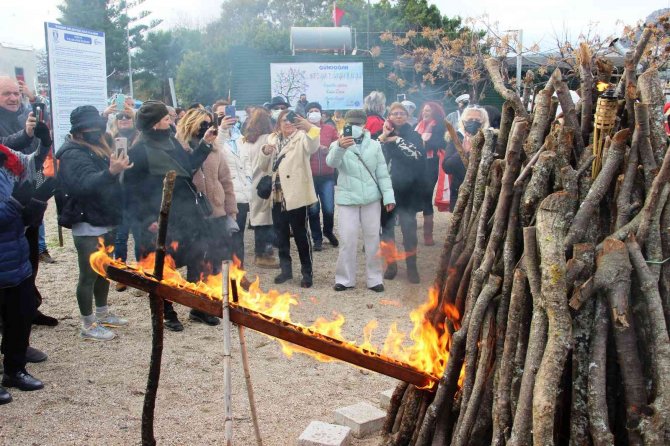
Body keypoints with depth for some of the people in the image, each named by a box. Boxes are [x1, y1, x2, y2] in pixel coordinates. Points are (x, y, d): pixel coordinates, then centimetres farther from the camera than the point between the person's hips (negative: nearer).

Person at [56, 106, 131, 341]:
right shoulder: (73, 155, -16)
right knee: (88, 275, -2)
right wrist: (111, 172, -50)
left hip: (105, 222, 9)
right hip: (87, 225, -9)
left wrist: (118, 168, 6)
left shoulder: (99, 149, 13)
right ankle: (88, 325, 7)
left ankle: (102, 314, 33)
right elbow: (85, 184, -36)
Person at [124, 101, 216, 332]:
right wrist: (147, 220, -16)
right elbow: (131, 191, -13)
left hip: (186, 215, 6)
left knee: (197, 261, 9)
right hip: (161, 222, -6)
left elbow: (188, 166, 20)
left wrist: (204, 144, 12)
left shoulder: (171, 141, 7)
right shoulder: (138, 152, -13)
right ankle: (167, 313, 23)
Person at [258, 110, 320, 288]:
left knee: (301, 236, 0)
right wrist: (265, 152, -7)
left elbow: (313, 146, -27)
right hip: (277, 195, 6)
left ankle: (307, 273, 9)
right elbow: (265, 167, 15)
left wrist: (309, 127, -46)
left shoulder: (301, 137, -3)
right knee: (281, 236, 13)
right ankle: (286, 269, 25)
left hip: (296, 195, -5)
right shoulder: (272, 139, 13)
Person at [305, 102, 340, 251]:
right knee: (313, 210, 3)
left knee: (329, 209, -1)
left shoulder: (330, 130, 7)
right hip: (309, 176, -1)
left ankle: (328, 231, 28)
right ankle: (317, 239, 17)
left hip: (327, 176, 1)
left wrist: (328, 150, -10)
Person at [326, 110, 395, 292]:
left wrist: (388, 196, -1)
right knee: (347, 240, -2)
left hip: (371, 198, 2)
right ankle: (345, 278, 11)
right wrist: (340, 147, -44)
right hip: (347, 199, -2)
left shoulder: (374, 145, 7)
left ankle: (374, 278, 16)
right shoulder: (338, 144, -1)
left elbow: (382, 172, 7)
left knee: (373, 238, 7)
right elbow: (332, 162, -24)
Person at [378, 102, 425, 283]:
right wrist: (383, 137, -13)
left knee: (409, 228, -1)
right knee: (387, 227, 7)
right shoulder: (382, 135, 9)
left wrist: (397, 140, -12)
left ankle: (411, 266, 8)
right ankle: (391, 263, 19)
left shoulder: (413, 136, 3)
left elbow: (418, 156, -15)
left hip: (406, 189, -2)